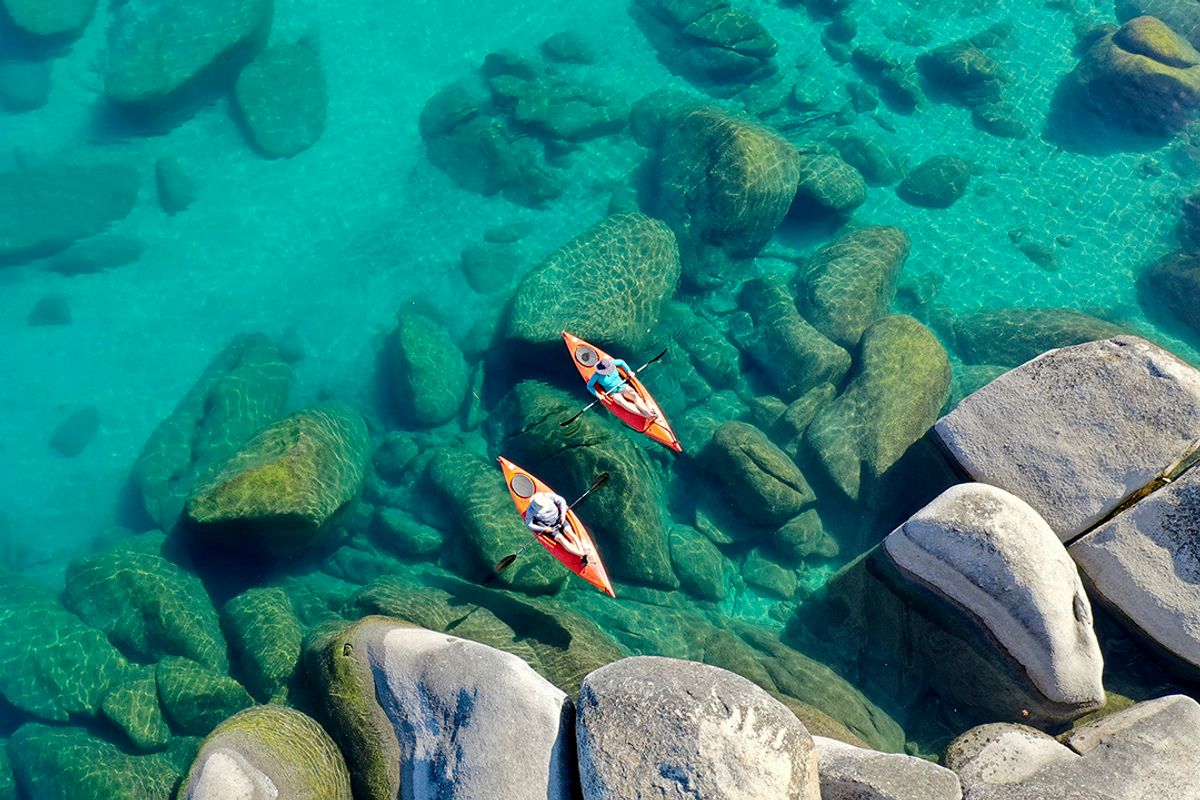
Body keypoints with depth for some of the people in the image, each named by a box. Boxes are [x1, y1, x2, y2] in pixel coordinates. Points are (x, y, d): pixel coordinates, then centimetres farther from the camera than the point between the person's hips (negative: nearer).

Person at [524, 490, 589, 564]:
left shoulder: (548, 496, -15)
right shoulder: (531, 510, -18)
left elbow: (562, 501, -4)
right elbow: (529, 524, -12)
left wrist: (563, 514, -14)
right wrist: (543, 529, -18)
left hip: (559, 518, 2)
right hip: (549, 527, -2)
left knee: (570, 533, -22)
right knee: (561, 539, -22)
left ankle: (583, 551, -34)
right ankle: (582, 555, -36)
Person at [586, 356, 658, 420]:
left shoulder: (611, 363, -2)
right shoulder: (597, 375, -9)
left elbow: (621, 362, 16)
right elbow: (589, 386, -4)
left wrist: (629, 372, 9)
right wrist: (597, 394, -15)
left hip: (623, 387, 4)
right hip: (614, 393, -4)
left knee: (635, 395, -27)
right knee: (623, 403, -35)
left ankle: (649, 412, -47)